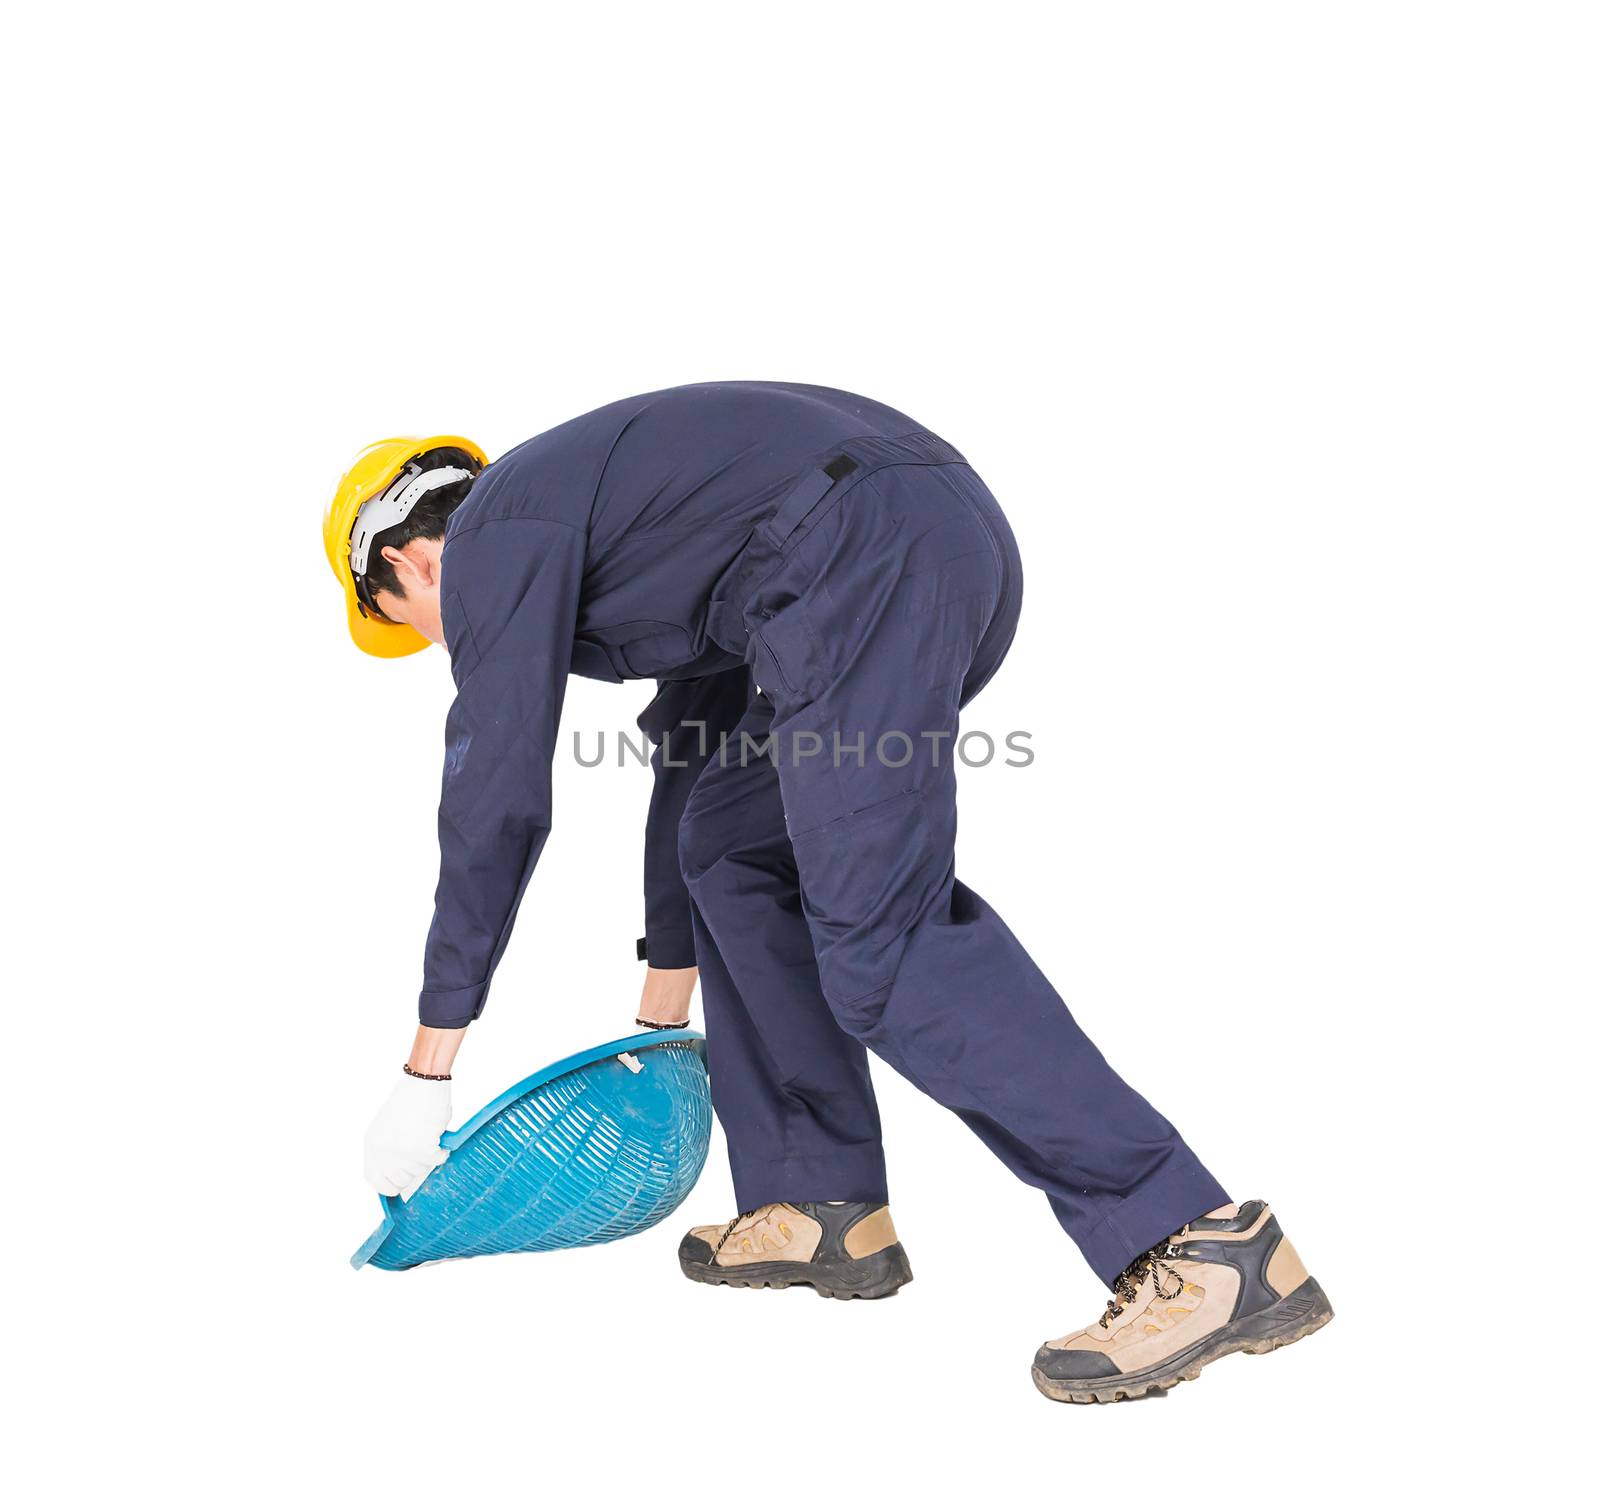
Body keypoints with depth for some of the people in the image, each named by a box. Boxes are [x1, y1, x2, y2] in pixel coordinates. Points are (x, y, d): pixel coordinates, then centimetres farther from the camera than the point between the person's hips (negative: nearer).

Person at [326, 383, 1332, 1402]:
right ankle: (825, 1208, 20)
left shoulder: (493, 534, 8)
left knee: (881, 941, -13)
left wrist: (428, 1066, 11)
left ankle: (1205, 1245, -16)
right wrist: (664, 1002, 48)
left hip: (865, 553, -10)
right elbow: (696, 751, 40)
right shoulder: (604, 517, 34)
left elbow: (496, 801, 3)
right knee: (732, 847, 19)